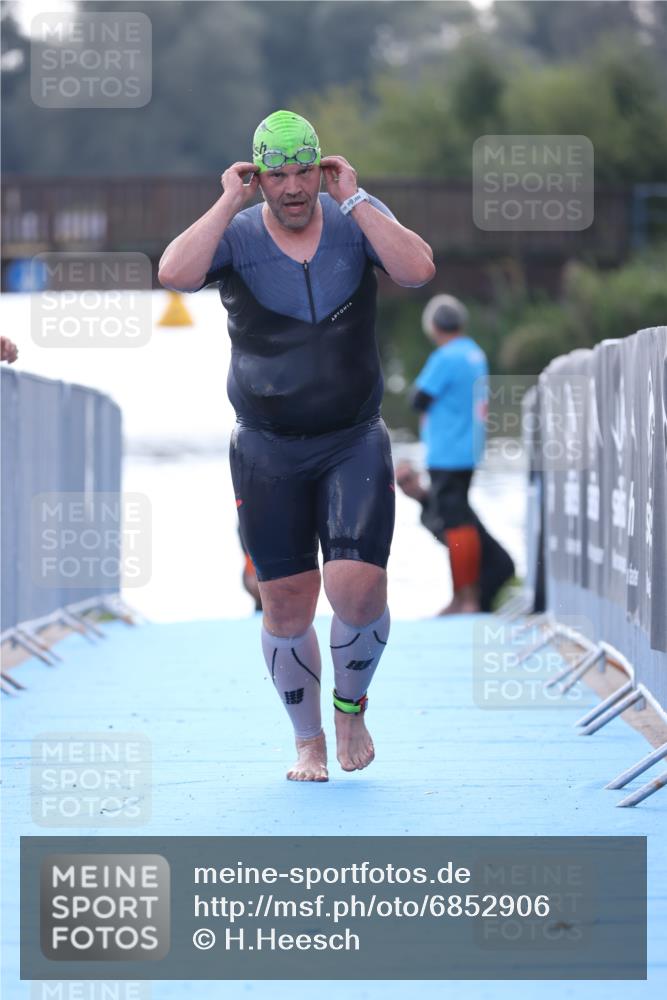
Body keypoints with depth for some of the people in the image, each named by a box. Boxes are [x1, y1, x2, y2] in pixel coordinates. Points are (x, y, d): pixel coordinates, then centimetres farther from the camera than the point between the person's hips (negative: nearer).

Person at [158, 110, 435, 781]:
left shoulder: (357, 220, -1)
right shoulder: (235, 234, -4)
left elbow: (418, 270, -18)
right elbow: (174, 274, -23)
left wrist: (352, 201, -18)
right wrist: (228, 204, -19)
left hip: (354, 443, 0)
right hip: (267, 453, 0)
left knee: (358, 589, -15)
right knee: (286, 604, 4)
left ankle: (351, 703, 15)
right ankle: (308, 743, 23)